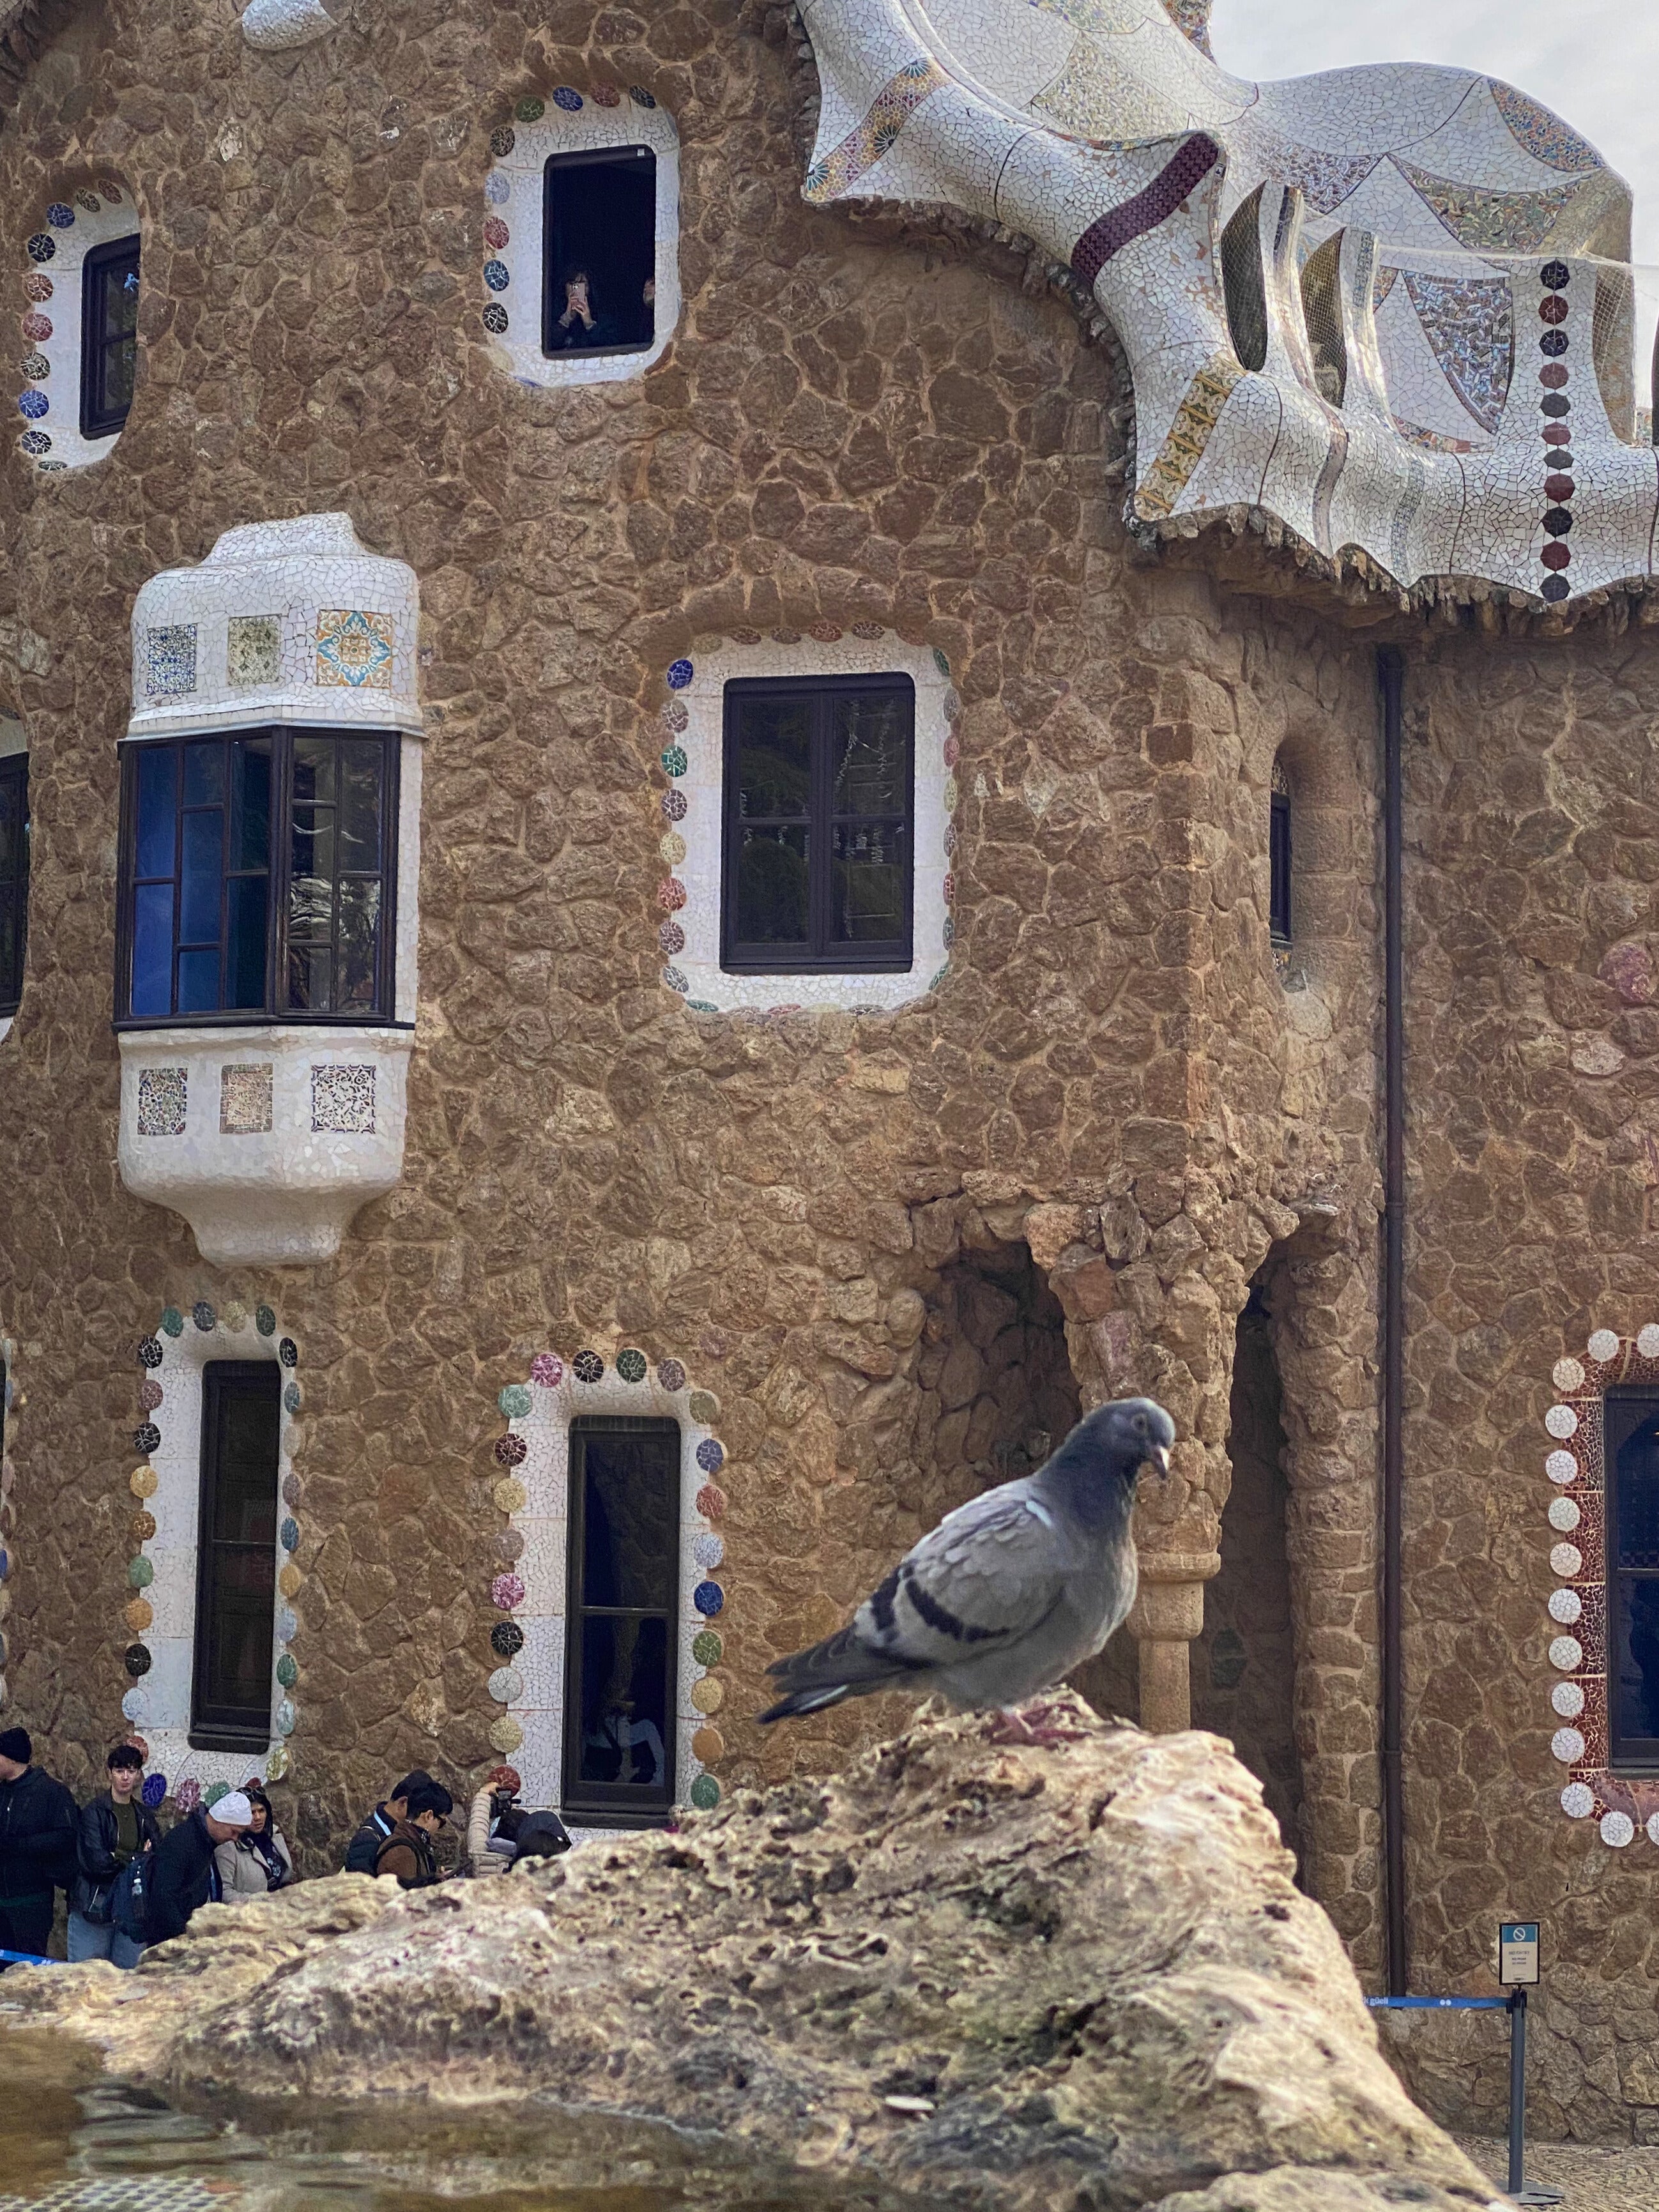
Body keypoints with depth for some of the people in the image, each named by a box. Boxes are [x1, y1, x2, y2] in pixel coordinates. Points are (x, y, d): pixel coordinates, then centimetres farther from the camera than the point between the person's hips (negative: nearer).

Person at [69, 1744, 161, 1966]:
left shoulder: (145, 1816, 12)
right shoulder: (93, 1812, -3)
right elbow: (94, 1861, -15)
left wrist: (118, 1857, -12)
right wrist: (137, 1860, -6)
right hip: (94, 1906, -4)